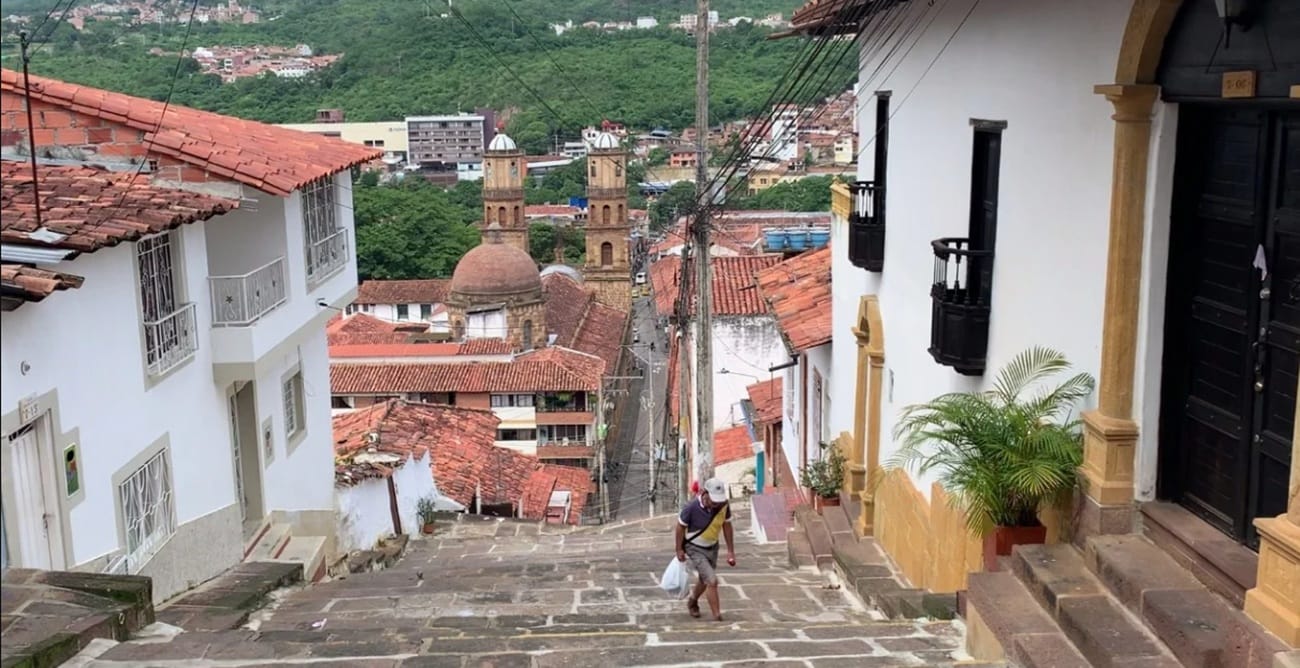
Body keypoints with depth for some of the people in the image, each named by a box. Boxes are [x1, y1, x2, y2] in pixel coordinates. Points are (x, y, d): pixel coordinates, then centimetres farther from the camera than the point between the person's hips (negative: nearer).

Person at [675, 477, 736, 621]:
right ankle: (717, 617, -5)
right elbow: (681, 526, -14)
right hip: (695, 549, -5)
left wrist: (731, 551, 0)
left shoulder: (724, 505, -19)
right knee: (712, 581, -15)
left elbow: (727, 526, -4)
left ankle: (692, 601, 50)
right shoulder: (691, 507, -30)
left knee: (705, 580, 22)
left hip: (712, 547, 5)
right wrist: (679, 550, -5)